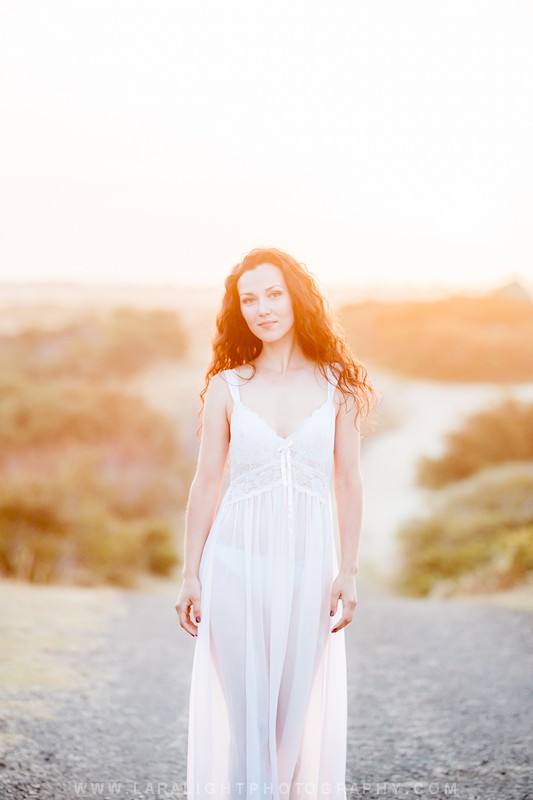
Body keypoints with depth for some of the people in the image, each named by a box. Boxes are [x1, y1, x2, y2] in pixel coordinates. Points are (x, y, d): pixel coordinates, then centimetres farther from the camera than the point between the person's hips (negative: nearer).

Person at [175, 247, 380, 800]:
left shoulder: (336, 385, 2)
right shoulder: (226, 387, 2)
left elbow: (348, 482, 3)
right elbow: (206, 483, 4)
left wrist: (347, 574, -1)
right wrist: (191, 576, 2)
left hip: (307, 565, 0)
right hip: (238, 563, 0)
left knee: (300, 708, 6)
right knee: (243, 708, 4)